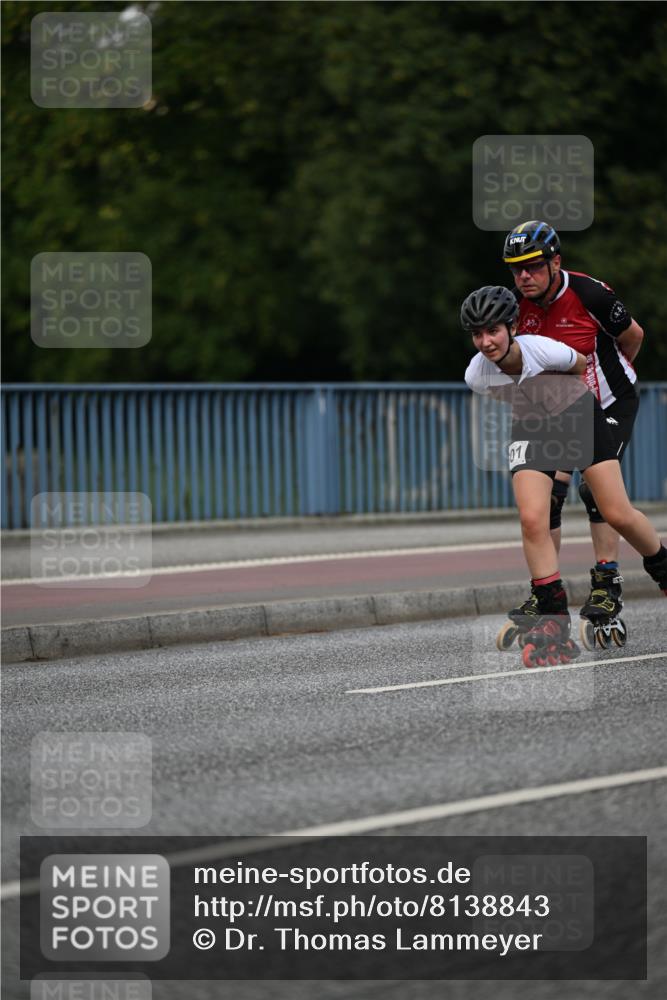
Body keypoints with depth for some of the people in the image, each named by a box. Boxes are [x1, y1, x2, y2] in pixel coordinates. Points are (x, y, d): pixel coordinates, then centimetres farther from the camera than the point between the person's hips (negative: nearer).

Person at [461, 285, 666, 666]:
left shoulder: (544, 350, -31)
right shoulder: (476, 376, -21)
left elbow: (583, 365, -7)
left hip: (580, 416, -2)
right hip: (532, 431, 2)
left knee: (618, 515, -4)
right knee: (532, 519, -18)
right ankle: (554, 618, -9)